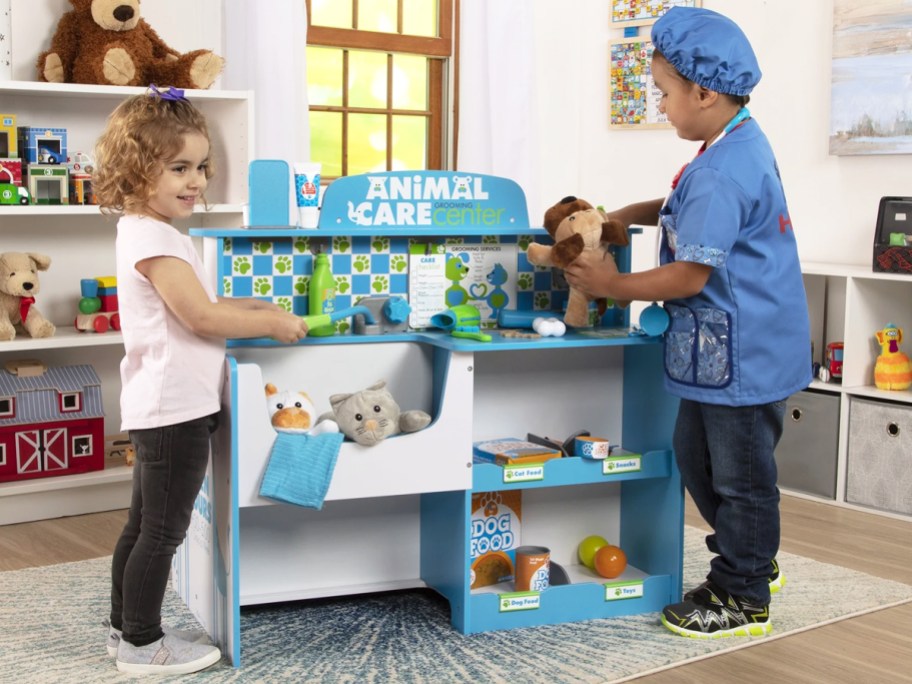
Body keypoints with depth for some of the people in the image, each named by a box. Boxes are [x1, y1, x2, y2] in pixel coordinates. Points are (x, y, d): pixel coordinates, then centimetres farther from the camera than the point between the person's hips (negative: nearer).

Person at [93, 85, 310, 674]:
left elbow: (196, 307, 20)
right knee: (163, 531, 0)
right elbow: (201, 317, -21)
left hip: (164, 407, 11)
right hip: (174, 407, -11)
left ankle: (127, 628, 30)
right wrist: (273, 324, -11)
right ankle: (143, 644, 11)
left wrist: (257, 307, 12)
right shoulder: (153, 238, -18)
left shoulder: (150, 233, 15)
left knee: (144, 524, 18)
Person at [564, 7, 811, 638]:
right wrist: (637, 213, 14)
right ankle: (753, 560, 36)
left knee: (739, 473, 4)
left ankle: (741, 599, 19)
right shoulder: (743, 144, 8)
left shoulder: (719, 173, -24)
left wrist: (611, 286, -12)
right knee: (697, 454, 21)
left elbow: (689, 276, -24)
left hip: (742, 354, -10)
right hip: (729, 349, 10)